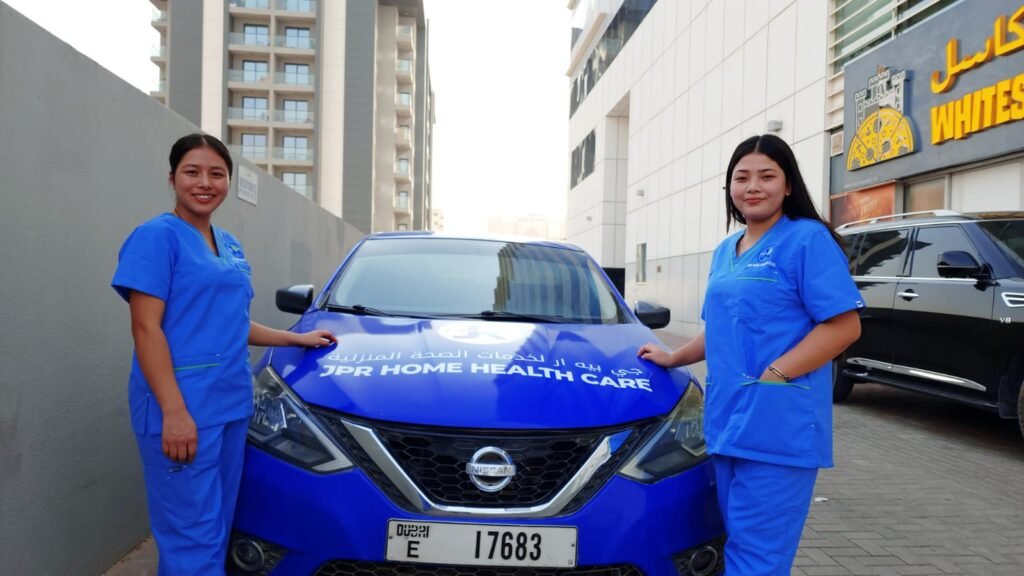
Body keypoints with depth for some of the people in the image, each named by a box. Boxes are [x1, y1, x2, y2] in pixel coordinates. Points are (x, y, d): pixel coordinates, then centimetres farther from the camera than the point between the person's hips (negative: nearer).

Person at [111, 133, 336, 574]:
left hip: (232, 403, 8)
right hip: (182, 408, -8)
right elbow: (146, 328, -14)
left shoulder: (230, 245, 15)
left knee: (218, 529, 15)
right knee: (193, 537, -2)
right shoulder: (157, 237, -8)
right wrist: (174, 410, -21)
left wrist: (299, 338, 19)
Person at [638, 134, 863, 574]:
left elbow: (844, 325, -13)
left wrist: (772, 375, -18)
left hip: (778, 426, -7)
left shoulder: (808, 238, -6)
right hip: (726, 422, 8)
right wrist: (673, 358, 19)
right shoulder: (725, 251, 17)